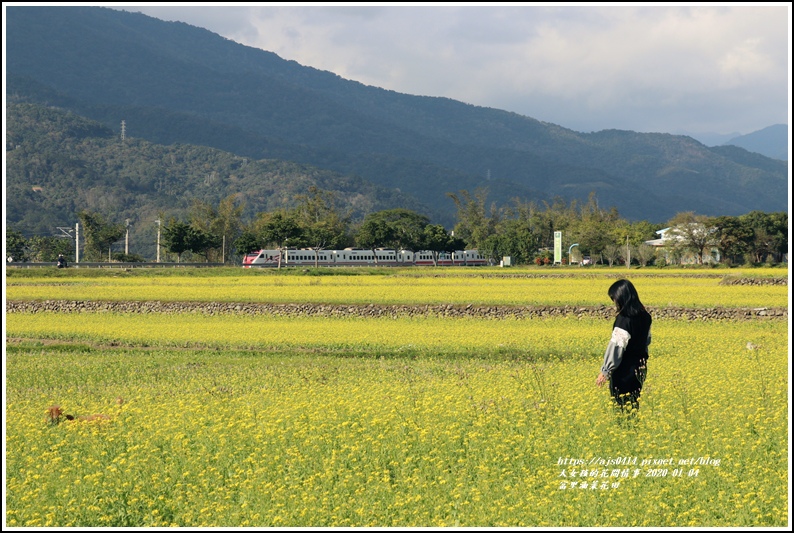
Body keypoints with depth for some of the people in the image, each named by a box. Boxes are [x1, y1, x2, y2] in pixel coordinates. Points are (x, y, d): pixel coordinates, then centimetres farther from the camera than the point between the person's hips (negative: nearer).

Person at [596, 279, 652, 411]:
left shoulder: (623, 319, -20)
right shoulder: (645, 317, 5)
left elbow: (616, 346, -20)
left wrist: (605, 371, -16)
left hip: (624, 369, -8)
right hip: (640, 368, 8)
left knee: (622, 406, -2)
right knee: (634, 405, 15)